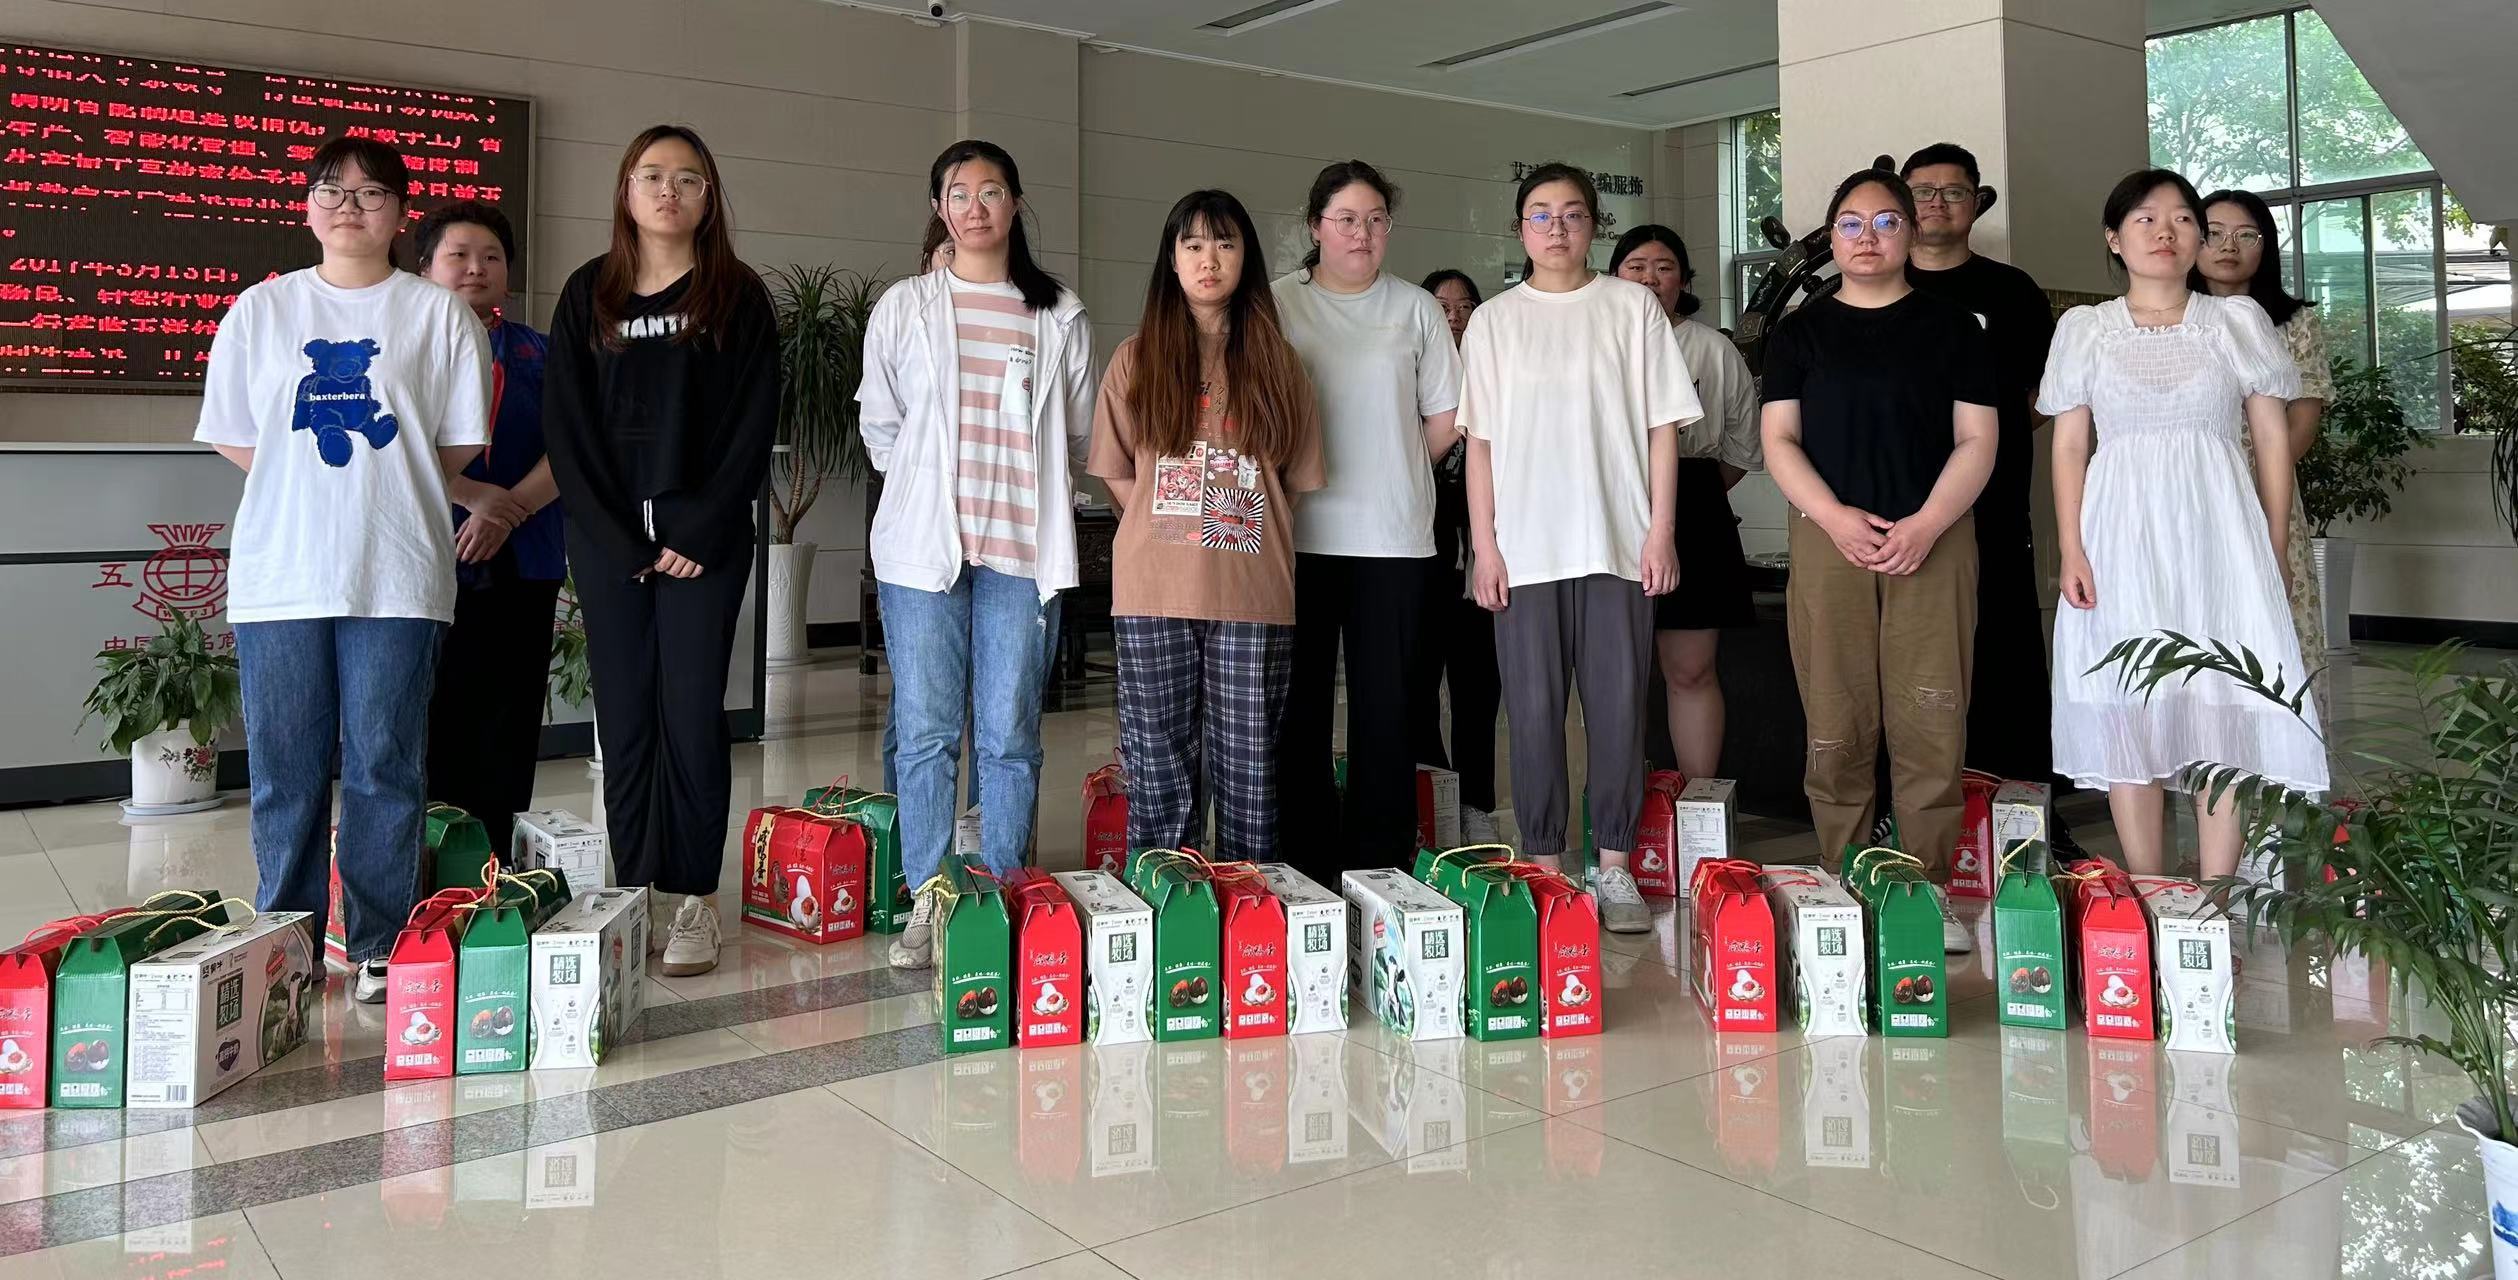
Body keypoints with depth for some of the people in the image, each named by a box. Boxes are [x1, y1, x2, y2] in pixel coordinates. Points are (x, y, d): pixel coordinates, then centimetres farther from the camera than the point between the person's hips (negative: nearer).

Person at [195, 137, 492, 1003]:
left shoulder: (438, 314, 6)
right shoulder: (261, 310, 11)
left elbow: (459, 445, 6)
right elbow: (232, 438, 12)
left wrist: (381, 492, 3)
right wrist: (310, 494, 4)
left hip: (396, 574, -2)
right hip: (279, 573, 2)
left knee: (386, 767, 1)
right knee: (284, 770, 5)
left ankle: (380, 947, 11)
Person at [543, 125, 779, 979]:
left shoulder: (738, 296, 6)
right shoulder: (588, 294, 11)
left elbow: (754, 425, -1)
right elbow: (566, 426, 4)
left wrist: (700, 533, -10)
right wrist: (620, 541, -6)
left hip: (704, 533, -2)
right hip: (606, 537, 2)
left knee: (692, 711, -4)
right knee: (624, 713, 3)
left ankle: (692, 899, 3)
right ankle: (635, 892, 11)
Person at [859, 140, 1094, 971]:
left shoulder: (1060, 316, 7)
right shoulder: (903, 308, 6)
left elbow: (1077, 433, 13)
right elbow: (879, 425, 13)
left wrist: (1018, 486, 10)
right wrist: (929, 495, 10)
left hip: (1023, 549, 0)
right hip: (923, 545, 0)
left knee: (1010, 737, 3)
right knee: (926, 733, 1)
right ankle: (926, 906, 11)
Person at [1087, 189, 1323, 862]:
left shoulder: (1276, 361, 11)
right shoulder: (1138, 358, 10)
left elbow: (1298, 477, 12)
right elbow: (1116, 472, 11)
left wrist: (1239, 528, 4)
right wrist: (1169, 533, 4)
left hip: (1253, 596, 0)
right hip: (1155, 598, 0)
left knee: (1249, 780, 4)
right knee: (1160, 780, 4)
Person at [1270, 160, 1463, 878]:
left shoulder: (1416, 309, 11)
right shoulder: (1276, 304, 6)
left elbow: (1444, 421, 13)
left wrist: (1392, 473, 7)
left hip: (1393, 538, 1)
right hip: (1299, 534, -1)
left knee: (1385, 706, 3)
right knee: (1301, 706, 2)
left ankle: (1380, 865, 10)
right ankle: (1305, 865, 10)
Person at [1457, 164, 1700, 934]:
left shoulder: (1632, 307, 7)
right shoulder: (1493, 321, 10)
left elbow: (1662, 425, 5)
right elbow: (1478, 439, 7)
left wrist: (1662, 531, -2)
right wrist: (1483, 545, 0)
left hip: (1619, 543, 0)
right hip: (1524, 545, 1)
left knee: (1619, 704, 1)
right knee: (1533, 709, 1)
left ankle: (1614, 864, 12)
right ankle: (1545, 865, 11)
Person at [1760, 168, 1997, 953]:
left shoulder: (1952, 329, 11)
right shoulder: (1800, 333, 12)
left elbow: (1976, 440, 5)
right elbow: (1779, 440, 5)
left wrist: (1926, 523, -11)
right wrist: (1836, 517, -11)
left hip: (1933, 542, 0)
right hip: (1829, 541, 0)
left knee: (1930, 725, -3)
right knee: (1837, 727, -1)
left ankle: (1931, 891, 6)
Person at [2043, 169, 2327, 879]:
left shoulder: (2239, 319, 8)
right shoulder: (2083, 328, 9)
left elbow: (2273, 439, 8)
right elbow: (2068, 445, 6)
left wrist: (2274, 553, 2)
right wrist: (2072, 551, -4)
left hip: (2216, 533, 0)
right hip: (2122, 534, 0)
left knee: (2222, 712, -4)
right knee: (2127, 713, -1)